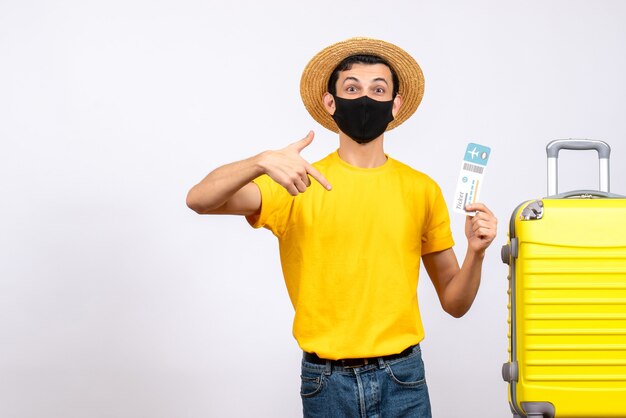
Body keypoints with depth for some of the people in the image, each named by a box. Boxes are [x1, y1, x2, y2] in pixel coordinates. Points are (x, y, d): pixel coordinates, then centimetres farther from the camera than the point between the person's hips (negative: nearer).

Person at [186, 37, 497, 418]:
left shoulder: (422, 190, 3)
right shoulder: (299, 185, -2)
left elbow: (454, 303, 8)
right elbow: (199, 200, -16)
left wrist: (476, 252, -11)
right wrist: (263, 162, -32)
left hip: (401, 378, 1)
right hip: (327, 382, -1)